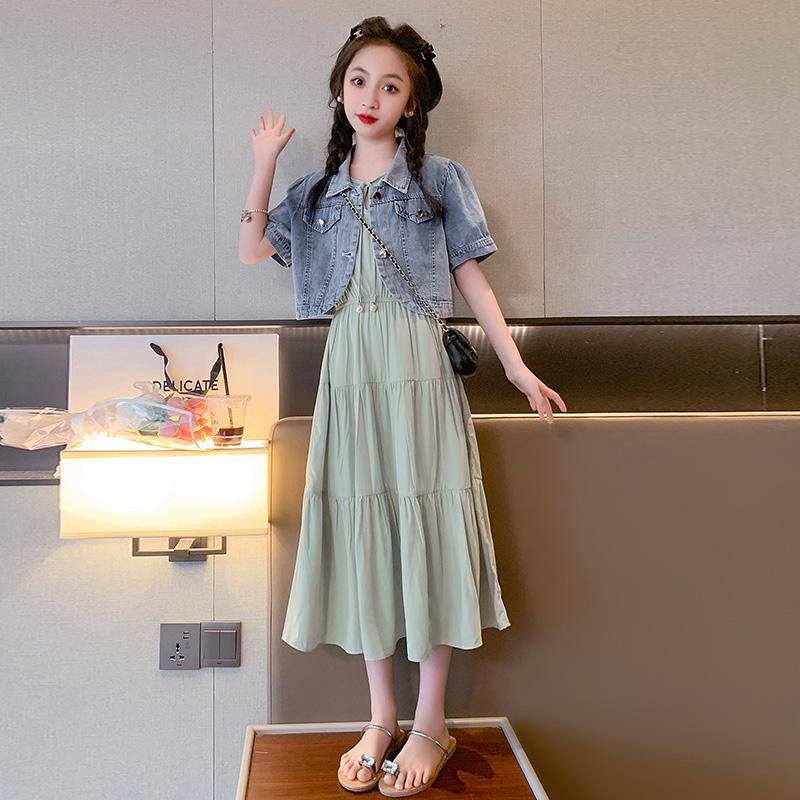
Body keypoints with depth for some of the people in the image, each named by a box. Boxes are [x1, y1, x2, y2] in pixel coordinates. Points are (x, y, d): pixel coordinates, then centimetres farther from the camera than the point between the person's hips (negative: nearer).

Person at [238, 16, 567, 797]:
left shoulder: (438, 178, 6)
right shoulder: (319, 190, 15)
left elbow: (471, 275, 3)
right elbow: (251, 250, 7)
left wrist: (517, 367, -4)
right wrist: (264, 165, 4)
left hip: (416, 366, -3)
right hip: (348, 371, 3)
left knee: (424, 524, -2)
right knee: (362, 527, 4)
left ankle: (431, 724, 13)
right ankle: (381, 719, 18)